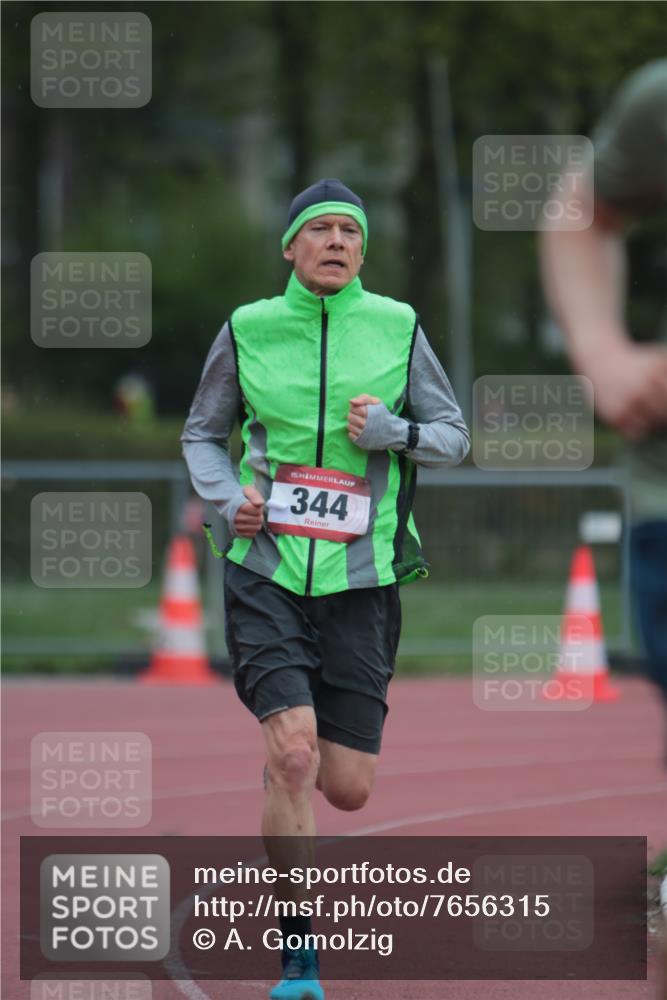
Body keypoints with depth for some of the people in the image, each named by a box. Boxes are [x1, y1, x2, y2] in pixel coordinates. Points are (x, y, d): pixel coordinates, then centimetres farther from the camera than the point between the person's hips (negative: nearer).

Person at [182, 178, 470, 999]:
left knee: (347, 790, 1)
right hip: (267, 571, -1)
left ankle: (283, 764, 40)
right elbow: (202, 433, 16)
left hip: (360, 580, 1)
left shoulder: (397, 327, 3)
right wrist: (228, 498, -3)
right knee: (294, 753, -19)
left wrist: (393, 432, -11)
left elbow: (453, 436, 9)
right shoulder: (247, 330, 2)